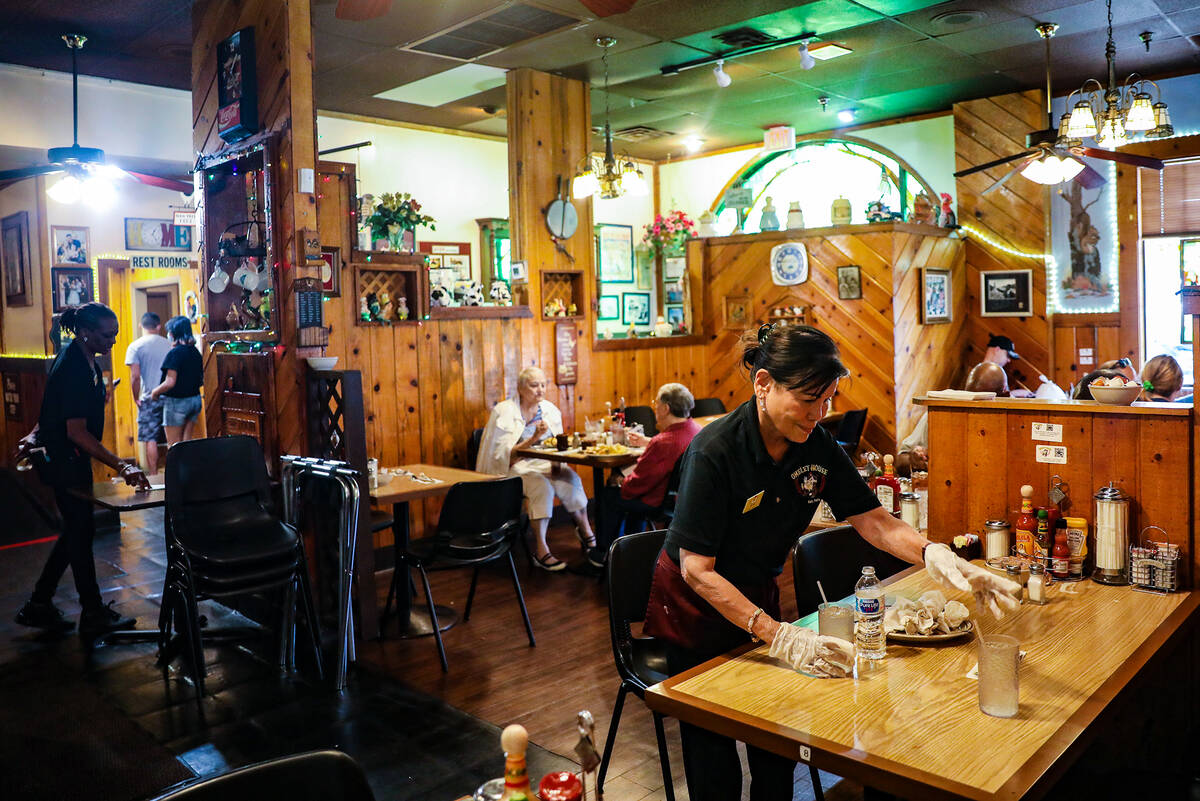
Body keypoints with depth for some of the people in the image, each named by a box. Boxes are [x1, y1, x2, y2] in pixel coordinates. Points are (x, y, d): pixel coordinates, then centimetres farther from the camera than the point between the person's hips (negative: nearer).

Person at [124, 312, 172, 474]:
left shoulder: (135, 346, -6)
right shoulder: (168, 344, 4)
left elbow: (135, 376, -12)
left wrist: (136, 398, -1)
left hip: (149, 398, -3)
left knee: (150, 439, 2)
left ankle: (153, 475, 3)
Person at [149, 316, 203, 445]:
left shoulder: (174, 353, -16)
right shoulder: (195, 352, 6)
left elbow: (170, 382, -20)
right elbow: (201, 381, 12)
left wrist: (155, 392, -4)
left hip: (177, 401, -7)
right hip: (195, 400, 7)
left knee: (173, 444, 2)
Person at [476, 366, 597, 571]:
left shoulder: (550, 410, 9)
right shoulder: (504, 412, -7)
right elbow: (502, 455, -13)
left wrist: (557, 463, -11)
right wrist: (533, 439, -22)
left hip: (545, 463, 5)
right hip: (515, 468, -4)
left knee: (570, 478, -26)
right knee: (542, 485, -33)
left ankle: (585, 530, -8)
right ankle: (540, 550, -28)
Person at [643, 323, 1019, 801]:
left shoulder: (817, 446, -12)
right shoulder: (714, 451, -29)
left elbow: (870, 519, -7)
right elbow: (697, 570, -28)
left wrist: (936, 556, -27)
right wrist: (778, 635, -35)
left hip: (759, 596, 5)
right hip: (696, 607, -5)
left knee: (777, 750, 12)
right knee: (714, 762, 7)